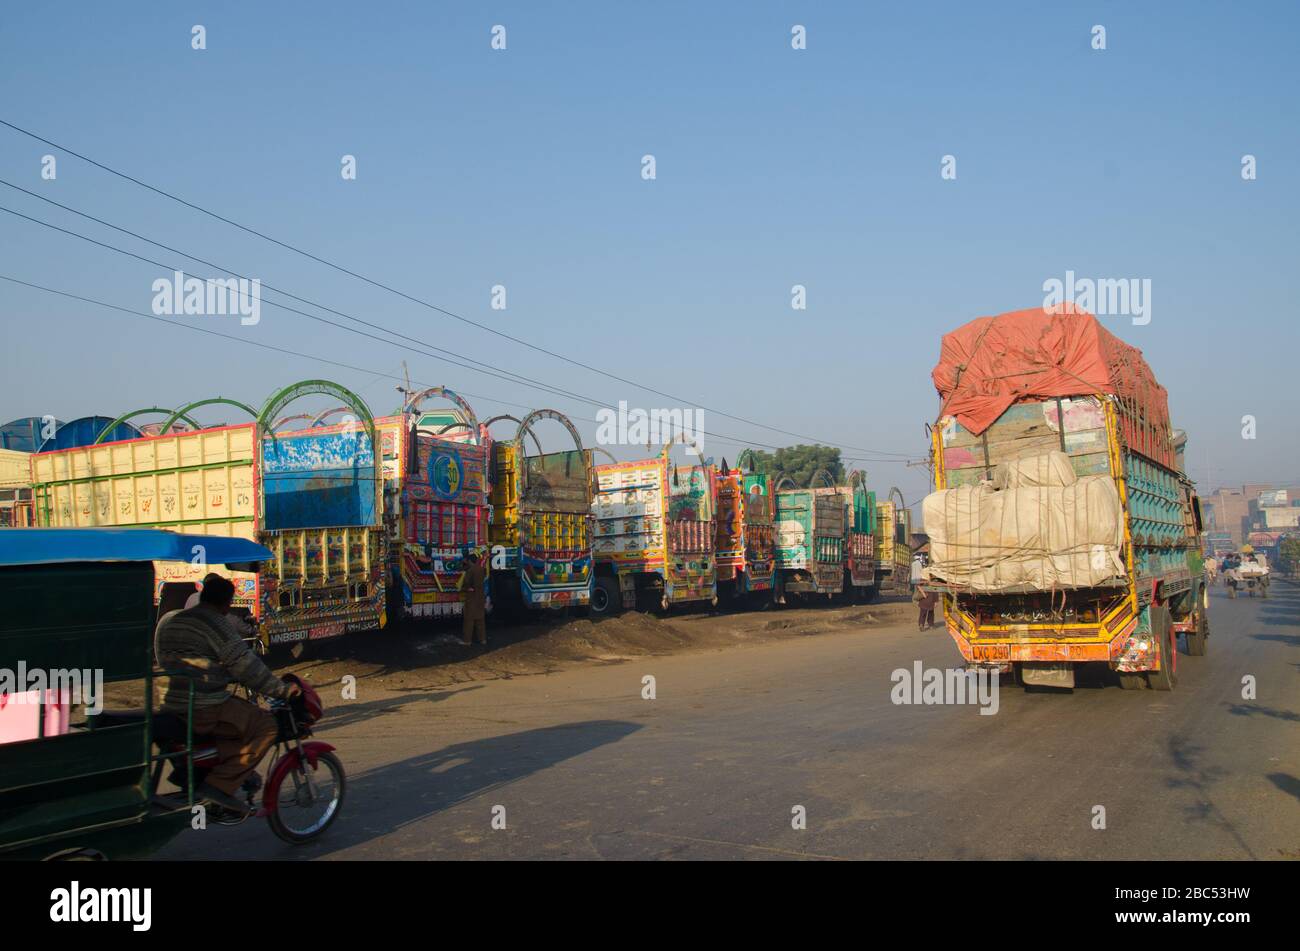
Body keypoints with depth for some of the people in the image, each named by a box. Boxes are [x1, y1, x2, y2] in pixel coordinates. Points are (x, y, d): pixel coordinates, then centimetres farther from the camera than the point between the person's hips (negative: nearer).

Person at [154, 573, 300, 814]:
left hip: (169, 708, 9)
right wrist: (282, 689, -6)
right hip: (204, 710, -9)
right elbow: (246, 666, -13)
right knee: (265, 725, -7)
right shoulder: (217, 624, -10)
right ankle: (220, 784, -14)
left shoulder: (167, 620, 16)